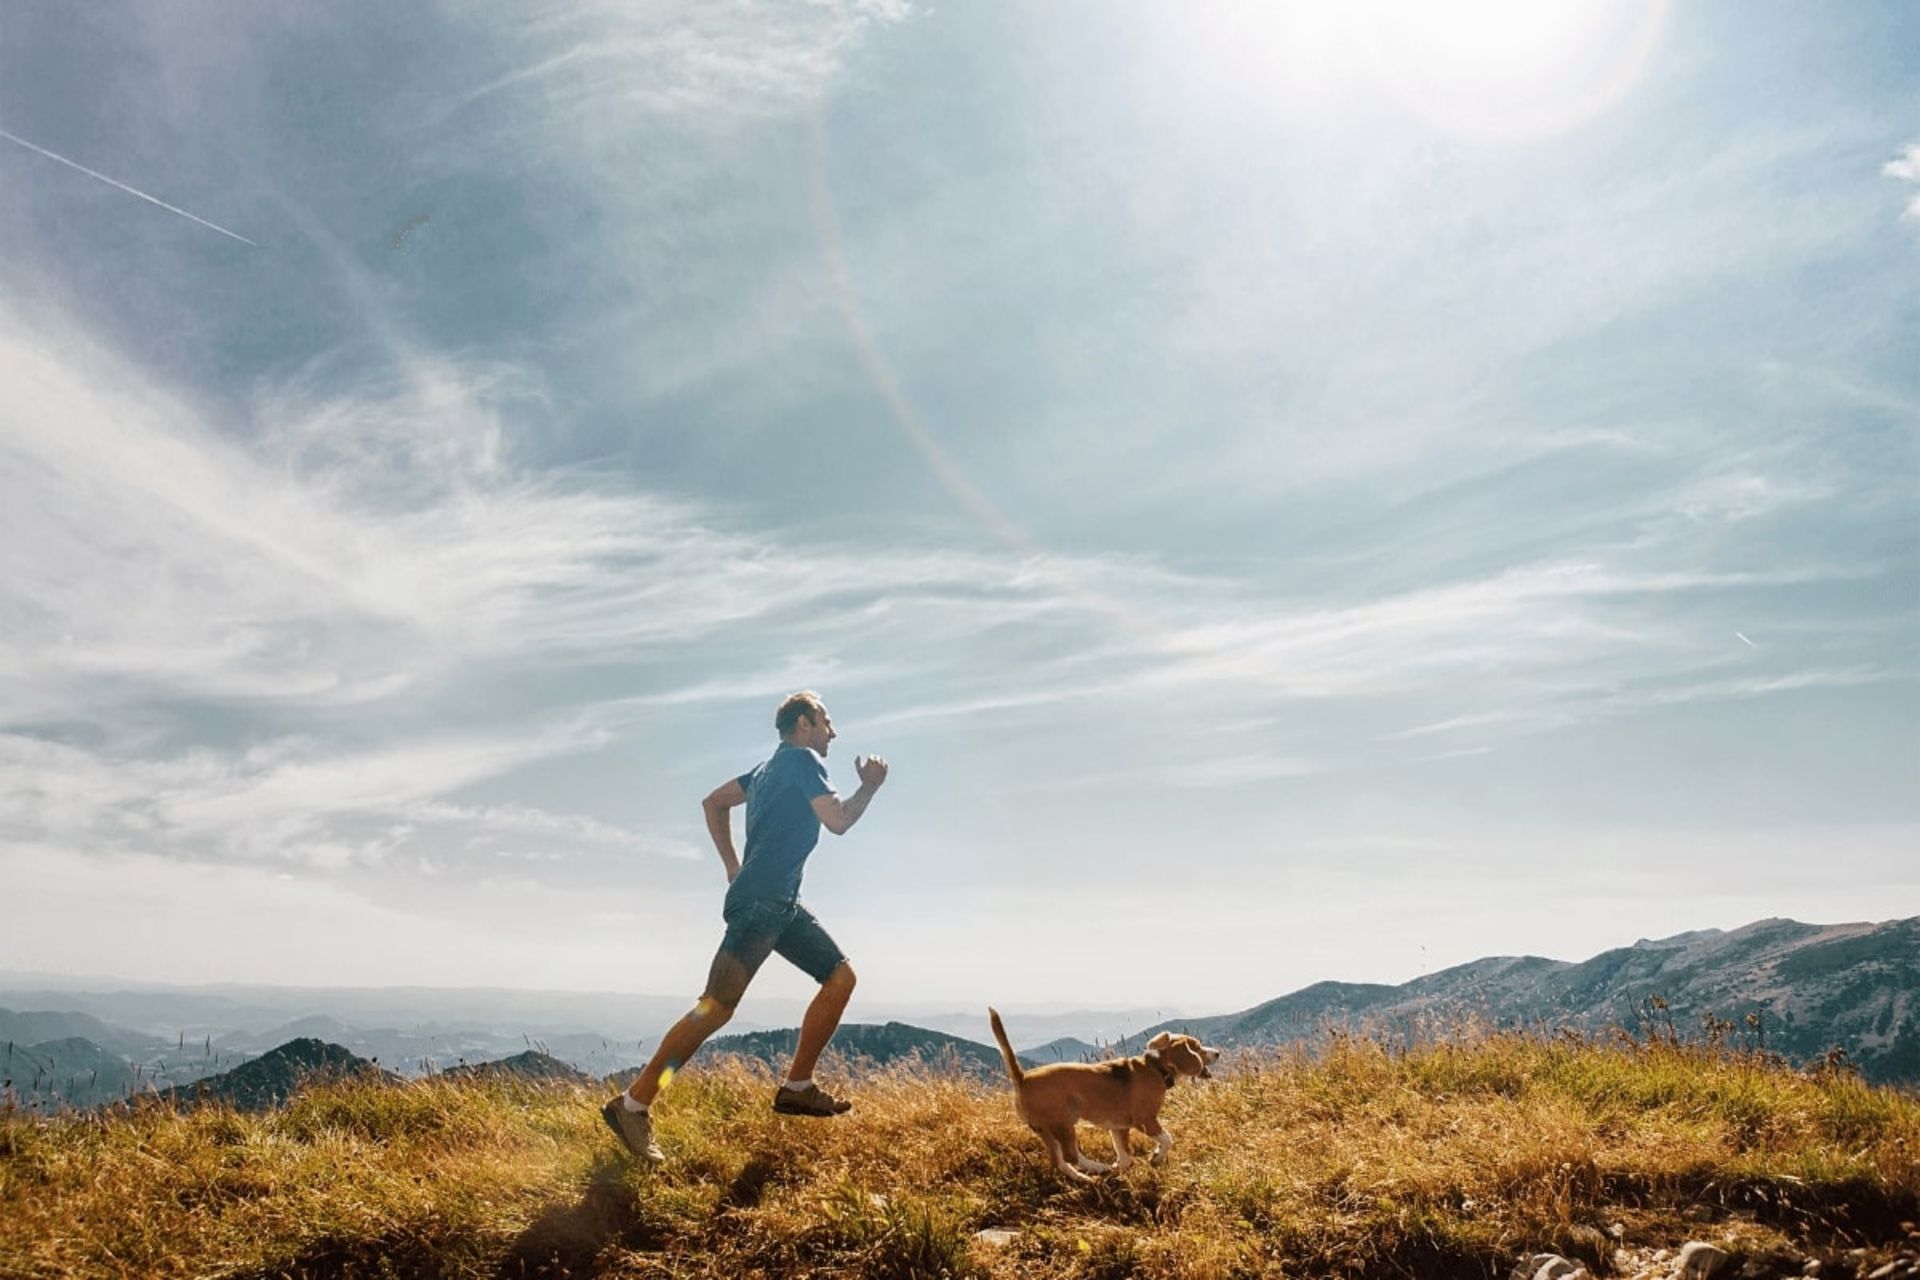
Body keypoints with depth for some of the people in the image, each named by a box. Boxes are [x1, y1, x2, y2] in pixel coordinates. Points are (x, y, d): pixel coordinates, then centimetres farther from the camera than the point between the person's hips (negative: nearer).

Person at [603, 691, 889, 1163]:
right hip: (760, 902, -11)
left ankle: (796, 1087, 12)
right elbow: (837, 821, -12)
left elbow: (714, 802, 27)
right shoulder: (804, 759, -4)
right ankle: (633, 1104, -11)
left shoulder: (771, 767, 22)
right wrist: (870, 786, 4)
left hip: (781, 903, 11)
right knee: (717, 1006, -15)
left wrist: (733, 865, 22)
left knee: (841, 975, 10)